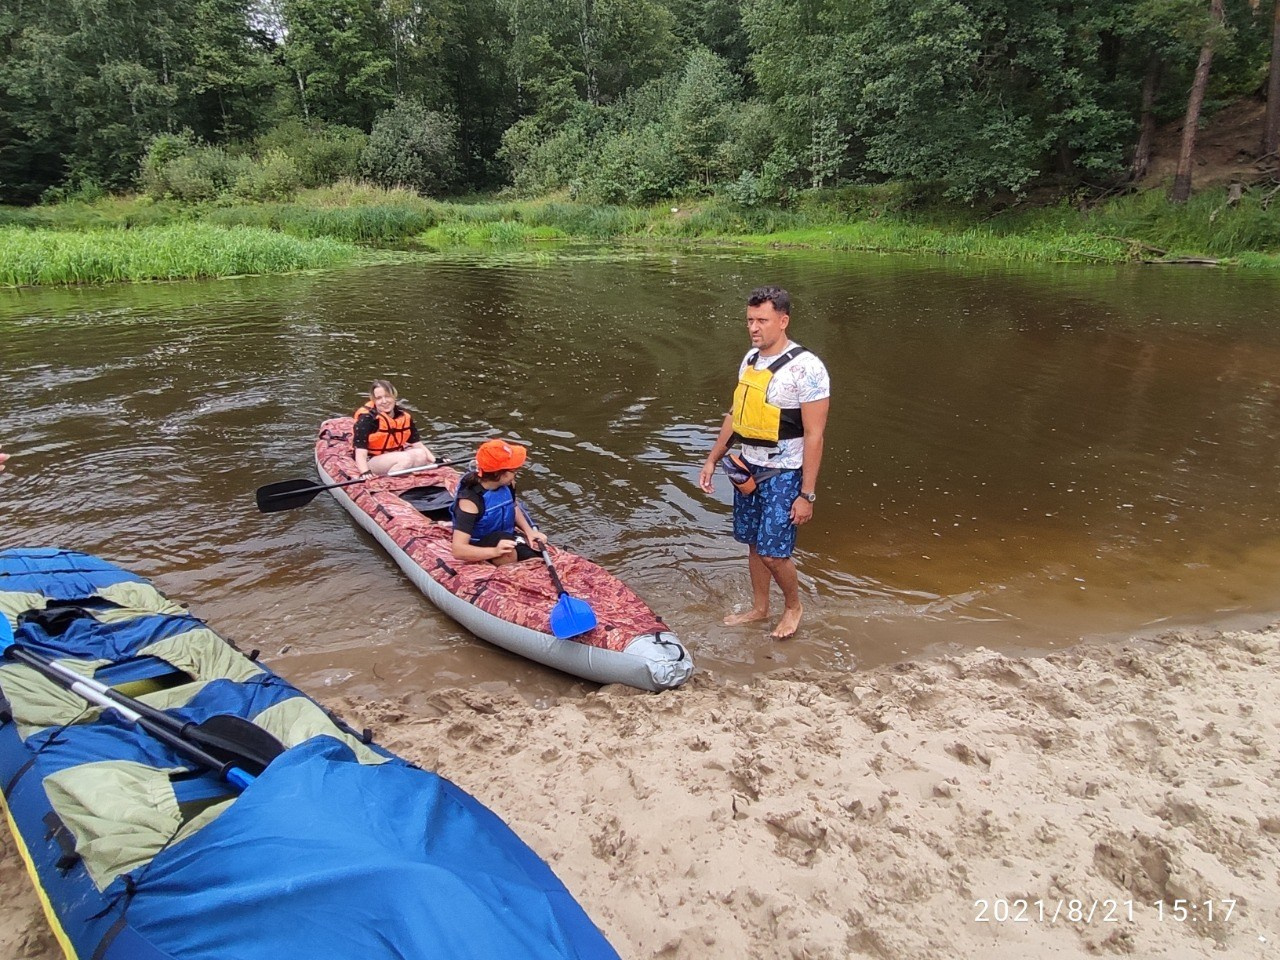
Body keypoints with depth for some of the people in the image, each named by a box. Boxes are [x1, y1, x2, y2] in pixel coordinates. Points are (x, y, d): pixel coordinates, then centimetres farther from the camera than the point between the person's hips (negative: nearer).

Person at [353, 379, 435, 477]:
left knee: (420, 455, -21)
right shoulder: (367, 419, -16)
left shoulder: (403, 416, 1)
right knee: (406, 458, -30)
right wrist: (365, 473, -40)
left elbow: (417, 444, 2)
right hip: (371, 461, -6)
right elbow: (360, 453, -22)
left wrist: (436, 461, -11)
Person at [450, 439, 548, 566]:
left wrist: (529, 531, -2)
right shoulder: (470, 500, -31)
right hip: (482, 548, -6)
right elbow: (458, 550, -37)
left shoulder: (507, 484, -13)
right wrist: (495, 551, -50)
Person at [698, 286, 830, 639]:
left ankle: (793, 607, 25)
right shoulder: (749, 359, 5)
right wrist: (712, 460, 13)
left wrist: (807, 495, -18)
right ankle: (759, 608, 34)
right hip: (748, 468, 7)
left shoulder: (806, 368, -18)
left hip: (783, 475, -6)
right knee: (754, 544, 15)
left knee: (773, 553, -3)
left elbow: (814, 435, -18)